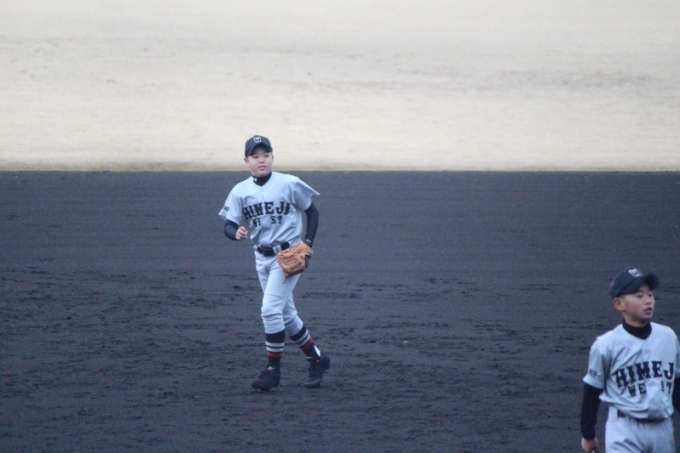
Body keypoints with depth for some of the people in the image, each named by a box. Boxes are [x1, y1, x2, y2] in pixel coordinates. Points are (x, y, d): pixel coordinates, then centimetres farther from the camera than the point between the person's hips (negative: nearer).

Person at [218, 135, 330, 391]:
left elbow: (312, 211, 1)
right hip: (262, 257, 5)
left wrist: (307, 243, -9)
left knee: (270, 309, -17)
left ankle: (273, 369, -8)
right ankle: (317, 359, 28)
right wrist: (237, 233, -27)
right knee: (286, 315, 13)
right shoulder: (240, 192, 0)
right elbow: (229, 225, -3)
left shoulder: (290, 185, -8)